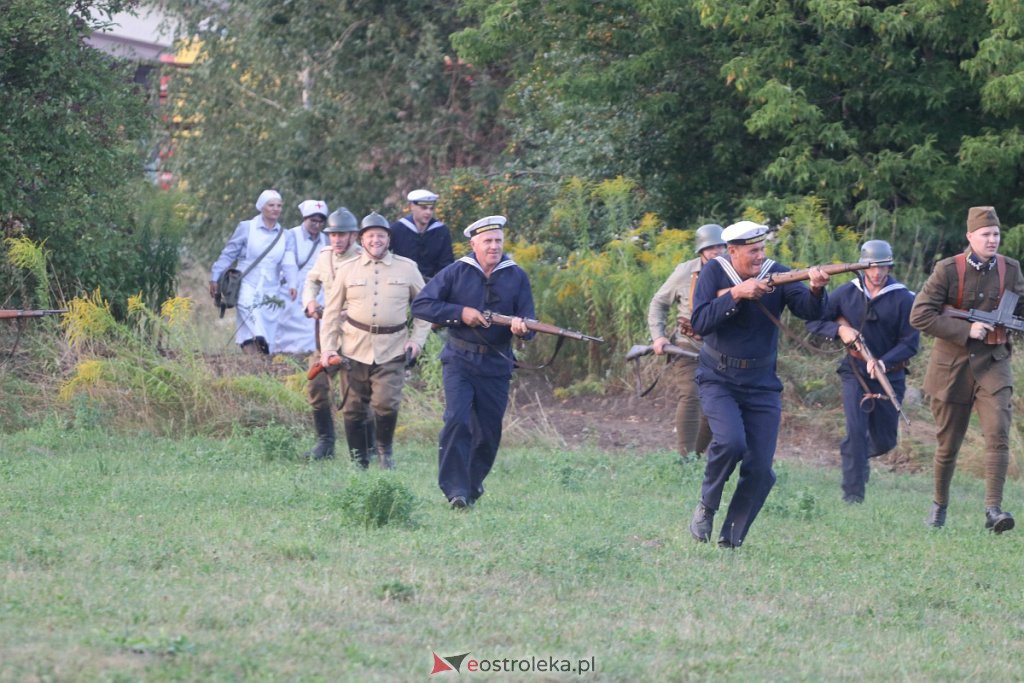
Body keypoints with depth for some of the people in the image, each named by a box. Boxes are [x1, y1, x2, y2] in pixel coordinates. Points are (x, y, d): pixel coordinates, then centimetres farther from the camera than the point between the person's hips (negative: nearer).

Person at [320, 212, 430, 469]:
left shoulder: (407, 269, 6)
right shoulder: (347, 269, 6)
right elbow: (332, 311, 9)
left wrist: (417, 339, 2)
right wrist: (327, 347, 1)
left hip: (392, 350, -1)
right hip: (356, 348, 1)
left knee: (386, 402, -15)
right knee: (355, 407, 3)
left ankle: (385, 449, 10)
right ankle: (358, 460, 15)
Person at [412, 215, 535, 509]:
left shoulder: (516, 277, 5)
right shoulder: (456, 273, 0)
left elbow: (529, 325, 3)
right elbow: (420, 305, -3)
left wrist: (521, 328, -22)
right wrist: (460, 313, -14)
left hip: (496, 365, 3)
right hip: (460, 360, -3)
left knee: (489, 435, 8)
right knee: (457, 420, -20)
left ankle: (472, 483, 30)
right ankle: (455, 489, -21)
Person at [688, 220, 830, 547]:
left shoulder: (776, 274, -4)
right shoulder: (715, 272, -6)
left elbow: (809, 310, -17)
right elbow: (699, 323, -17)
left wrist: (816, 290, -39)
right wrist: (736, 295, -26)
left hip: (761, 385, 2)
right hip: (718, 380, -2)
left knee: (760, 470, -3)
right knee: (730, 442, -28)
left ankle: (731, 538, 12)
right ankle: (706, 506, -3)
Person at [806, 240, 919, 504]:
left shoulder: (903, 299, -8)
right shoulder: (846, 293, -1)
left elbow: (910, 343, -10)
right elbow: (813, 321, 4)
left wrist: (884, 362, -25)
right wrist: (839, 329, -15)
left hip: (889, 375, 0)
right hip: (855, 373, 0)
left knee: (884, 442, 10)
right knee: (856, 431, -15)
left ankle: (859, 452, 46)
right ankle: (852, 495, -10)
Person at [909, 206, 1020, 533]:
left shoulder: (1010, 270, 2)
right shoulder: (948, 270, -9)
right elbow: (920, 315, -13)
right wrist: (966, 330, -20)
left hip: (993, 363, 2)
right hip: (953, 366, -2)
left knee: (998, 433, -18)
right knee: (948, 443, 8)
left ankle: (993, 509, -21)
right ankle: (939, 506, 29)